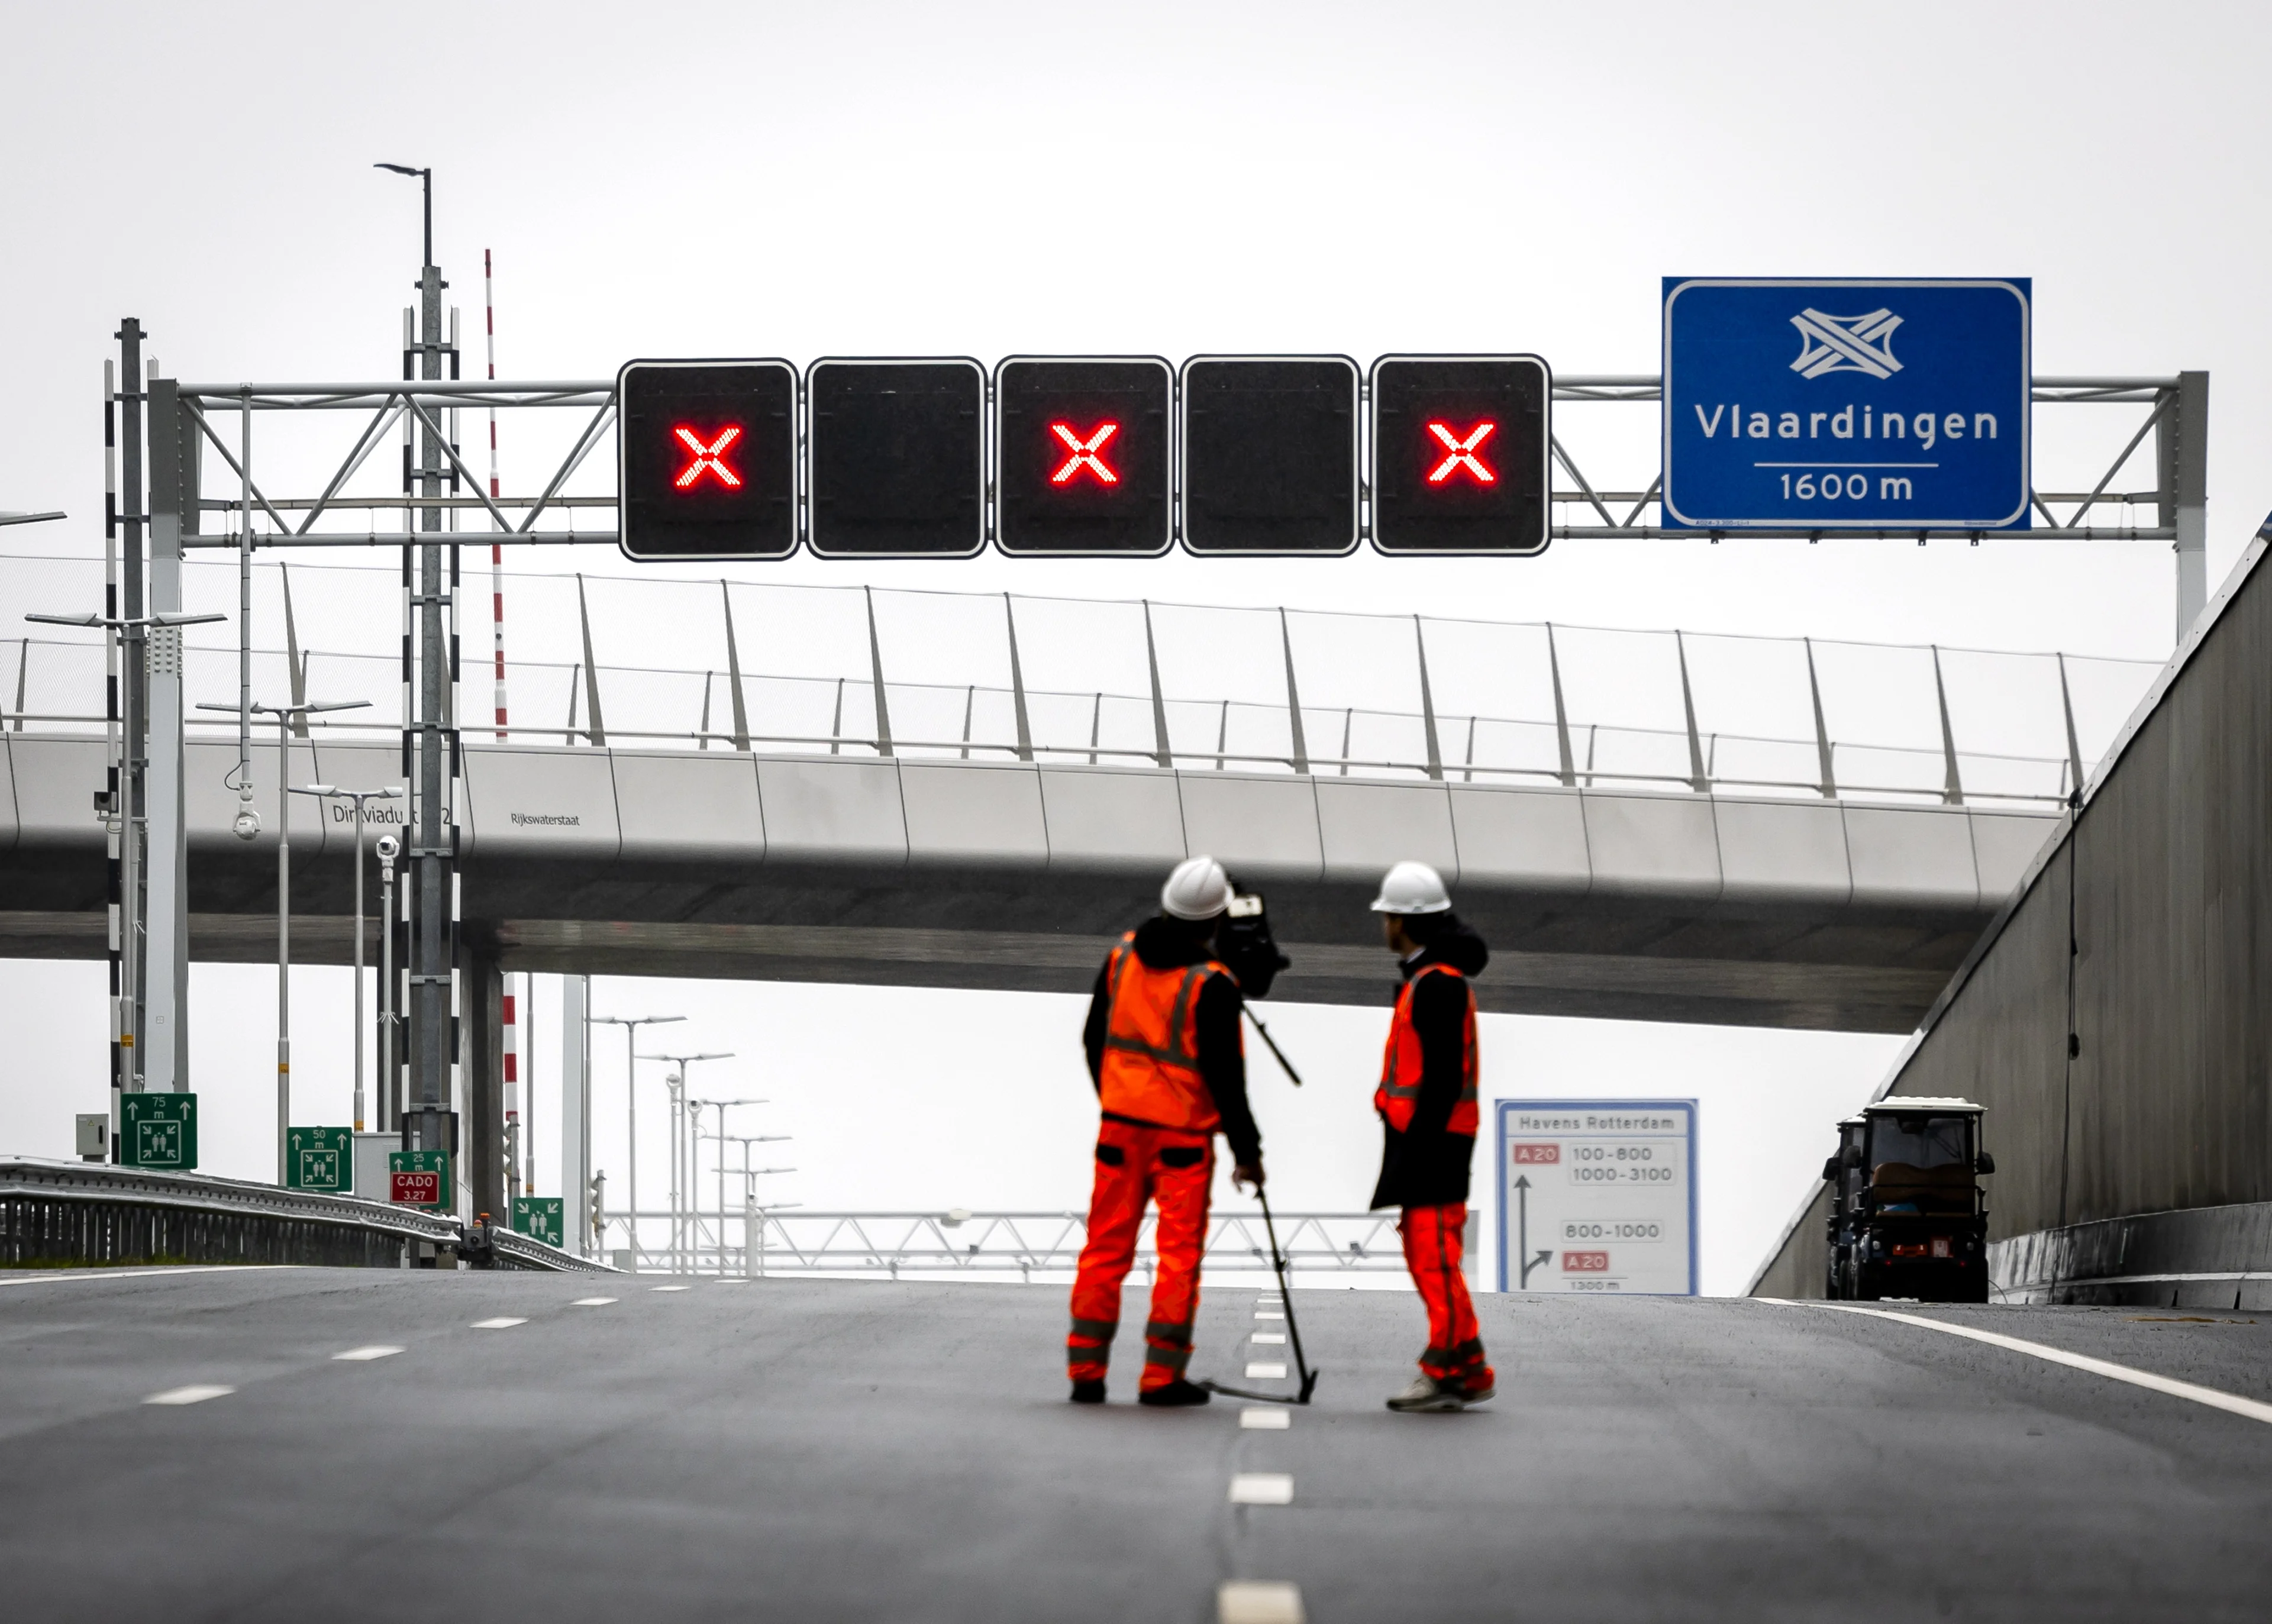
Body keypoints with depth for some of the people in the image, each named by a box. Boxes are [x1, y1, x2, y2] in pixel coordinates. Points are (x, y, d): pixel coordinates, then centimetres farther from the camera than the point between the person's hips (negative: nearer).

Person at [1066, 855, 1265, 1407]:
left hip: (1120, 1122, 5)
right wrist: (1247, 1150, -3)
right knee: (1179, 1252, 2)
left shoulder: (1123, 955, 3)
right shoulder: (1211, 984, -15)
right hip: (1184, 1133, -5)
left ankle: (1086, 1371, 9)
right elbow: (1225, 1075, -13)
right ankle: (1162, 1376, 1)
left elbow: (1094, 1037, 13)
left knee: (1106, 1247, 9)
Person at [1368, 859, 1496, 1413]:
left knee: (1434, 1255, -11)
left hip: (1431, 1138, -11)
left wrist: (1418, 1147, -23)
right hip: (1427, 1137, 11)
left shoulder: (1436, 984, -15)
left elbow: (1443, 1076, -21)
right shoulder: (1431, 978, 18)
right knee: (1425, 1254, 12)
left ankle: (1459, 1370, -11)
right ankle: (1450, 1367, 14)